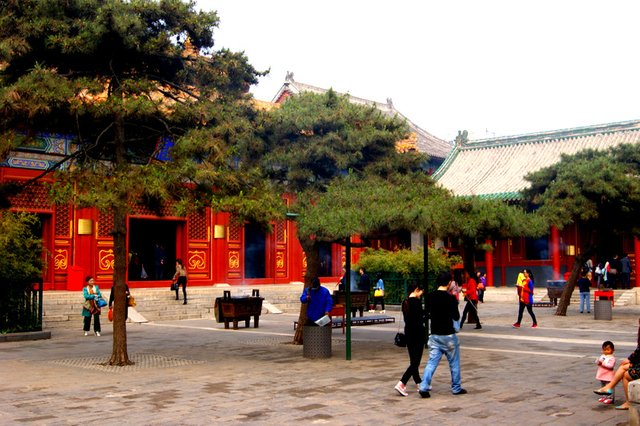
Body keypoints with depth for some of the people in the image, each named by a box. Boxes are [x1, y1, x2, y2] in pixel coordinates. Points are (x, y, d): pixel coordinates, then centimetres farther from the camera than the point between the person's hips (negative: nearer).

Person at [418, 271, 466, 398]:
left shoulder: (430, 297, -1)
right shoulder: (451, 298, -15)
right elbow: (456, 317, -5)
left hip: (434, 335, 4)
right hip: (448, 335, -4)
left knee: (432, 362, 5)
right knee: (454, 363, 12)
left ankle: (424, 387, -6)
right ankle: (456, 388, 21)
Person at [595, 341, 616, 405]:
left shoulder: (612, 358, -12)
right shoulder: (602, 356, 10)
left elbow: (611, 366, -23)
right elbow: (597, 361, 9)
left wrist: (603, 363, -25)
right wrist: (598, 361, -13)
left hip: (608, 376, -8)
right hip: (602, 375, 8)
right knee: (603, 386, 17)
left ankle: (610, 398, 3)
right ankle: (605, 396, 28)